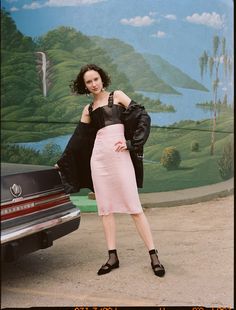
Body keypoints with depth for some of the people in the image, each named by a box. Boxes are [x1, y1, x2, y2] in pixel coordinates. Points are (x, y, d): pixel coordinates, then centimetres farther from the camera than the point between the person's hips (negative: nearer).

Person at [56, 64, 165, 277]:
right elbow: (78, 139, 21)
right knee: (105, 208, 4)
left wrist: (131, 143, -8)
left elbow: (143, 117, 0)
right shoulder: (88, 109, 18)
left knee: (133, 206, -7)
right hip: (98, 158, 4)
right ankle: (112, 257, 11)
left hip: (119, 156, -4)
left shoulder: (117, 96, 8)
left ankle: (154, 256, -2)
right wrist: (62, 163, 22)